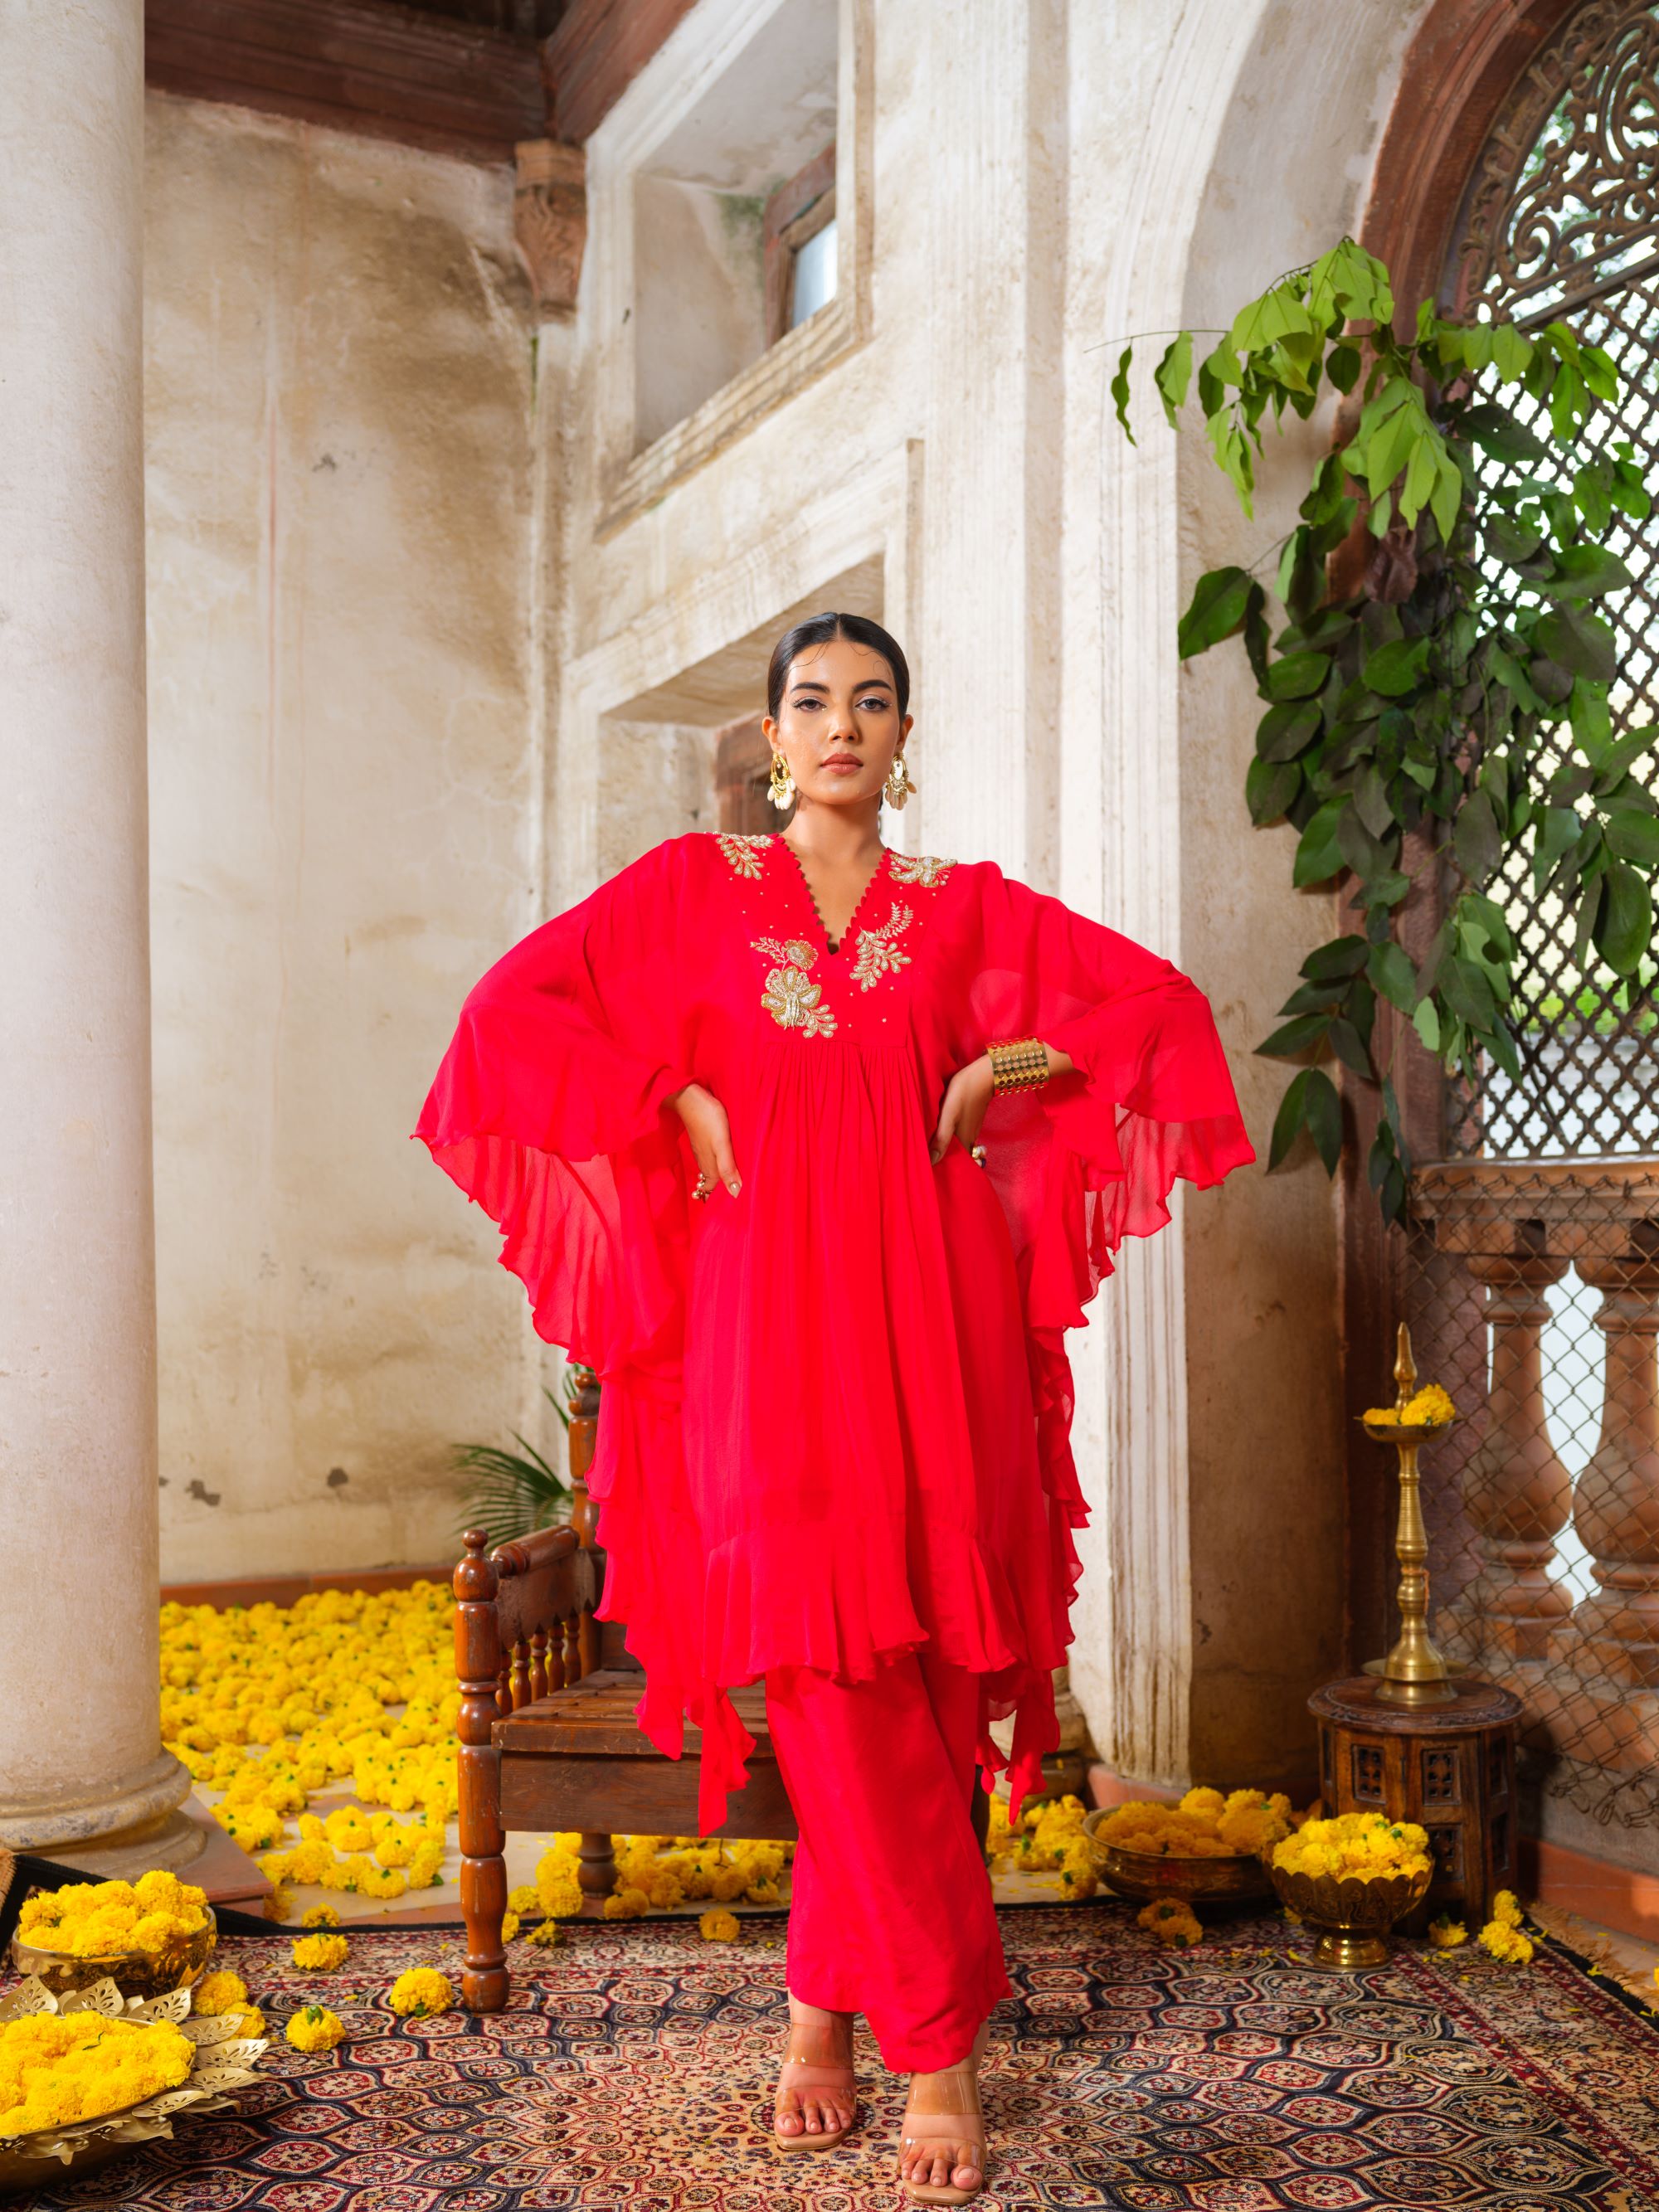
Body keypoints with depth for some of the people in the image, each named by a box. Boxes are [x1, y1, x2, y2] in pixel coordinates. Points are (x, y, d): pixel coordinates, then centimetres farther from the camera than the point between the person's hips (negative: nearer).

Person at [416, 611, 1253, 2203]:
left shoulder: (966, 909, 13)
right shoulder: (693, 887, 10)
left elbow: (1160, 1000, 14)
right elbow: (513, 1011, 3)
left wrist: (1004, 1067, 3)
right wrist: (676, 1101, -4)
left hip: (924, 1314, 2)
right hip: (765, 1316, -1)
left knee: (899, 1678, 2)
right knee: (835, 1680, -4)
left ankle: (826, 1999, 20)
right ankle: (937, 2043, 10)